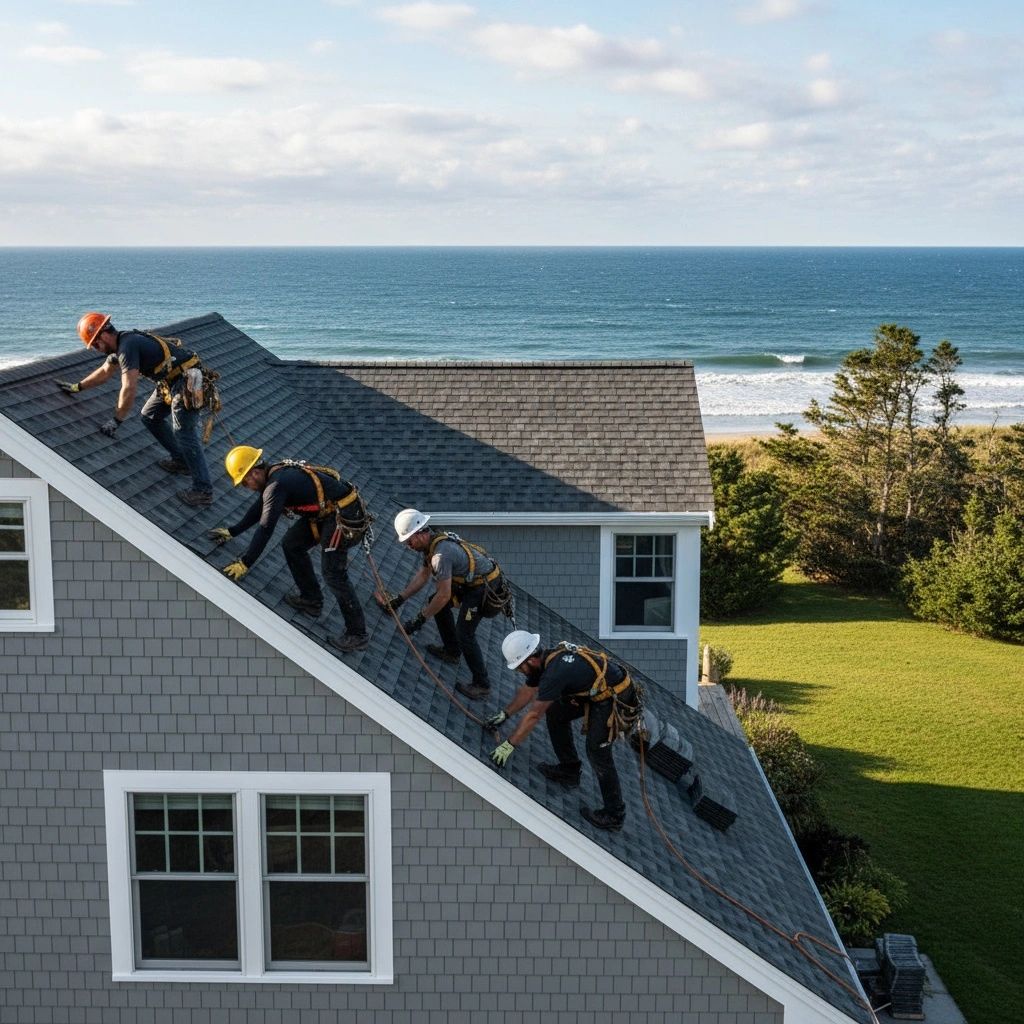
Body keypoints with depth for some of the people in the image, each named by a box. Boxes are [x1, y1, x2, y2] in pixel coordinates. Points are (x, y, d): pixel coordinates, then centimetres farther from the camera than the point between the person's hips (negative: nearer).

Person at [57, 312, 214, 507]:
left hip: (186, 380, -11)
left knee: (184, 433, -13)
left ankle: (204, 492, -12)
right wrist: (77, 387, 38)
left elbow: (129, 389, -24)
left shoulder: (128, 347, -21)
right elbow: (105, 372, 30)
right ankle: (181, 461, 27)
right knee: (150, 416, 19)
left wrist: (116, 420, -14)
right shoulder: (122, 343, 12)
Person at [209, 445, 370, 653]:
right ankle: (311, 600, 27)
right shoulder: (275, 473, 9)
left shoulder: (277, 485, -22)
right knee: (291, 544, 15)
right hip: (326, 511, 10)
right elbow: (259, 509, 23)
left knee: (333, 573, -10)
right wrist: (232, 532, 26)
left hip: (344, 518, -10)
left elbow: (265, 528, -24)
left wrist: (245, 563, -19)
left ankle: (357, 634, -3)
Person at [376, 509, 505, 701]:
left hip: (484, 586, -10)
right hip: (469, 580, 11)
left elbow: (444, 595, -25)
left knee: (464, 633, -12)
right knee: (437, 603, 19)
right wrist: (400, 598, 13)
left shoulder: (441, 553, -29)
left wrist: (420, 618, -16)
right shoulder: (430, 543, 3)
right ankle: (451, 651, 32)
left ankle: (482, 685, -2)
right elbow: (423, 576, 17)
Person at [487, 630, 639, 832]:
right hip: (595, 691, 10)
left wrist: (509, 745, -16)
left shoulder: (555, 672, -29)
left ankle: (614, 815, 1)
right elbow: (527, 691, 18)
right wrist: (505, 714, 27)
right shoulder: (545, 659, -1)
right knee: (555, 712, 14)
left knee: (597, 752, -10)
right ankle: (569, 770, 25)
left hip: (615, 700, -10)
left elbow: (533, 716, -23)